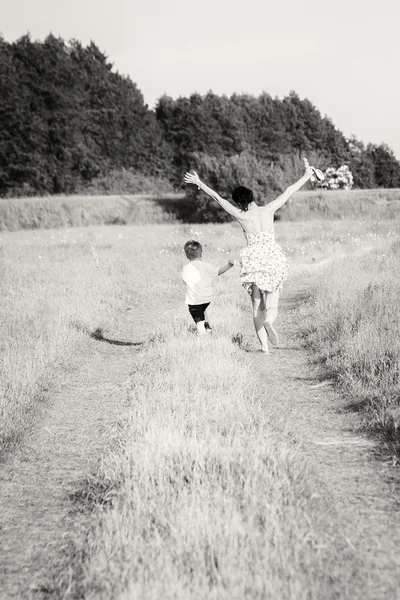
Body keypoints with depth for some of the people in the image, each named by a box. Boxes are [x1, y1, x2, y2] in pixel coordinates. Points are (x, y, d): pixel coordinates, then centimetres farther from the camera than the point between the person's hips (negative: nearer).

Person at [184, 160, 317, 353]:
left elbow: (217, 197, 1)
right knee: (272, 305, 5)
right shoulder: (268, 210, -2)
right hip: (274, 260, 1)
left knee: (257, 307, 9)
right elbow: (289, 191, 5)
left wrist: (199, 183, 9)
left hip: (254, 262, -1)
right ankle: (268, 322, -30)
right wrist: (306, 175, 15)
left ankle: (264, 346, 1)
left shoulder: (241, 216, -5)